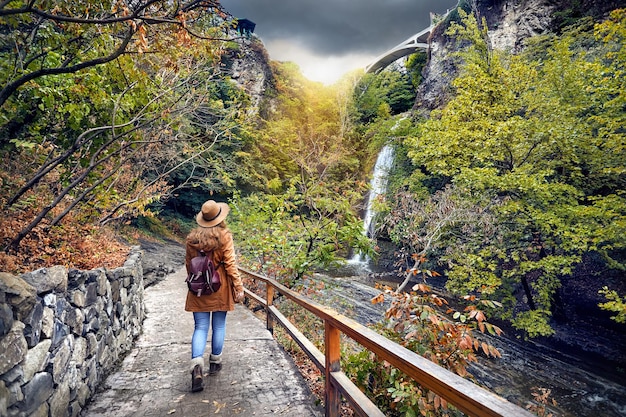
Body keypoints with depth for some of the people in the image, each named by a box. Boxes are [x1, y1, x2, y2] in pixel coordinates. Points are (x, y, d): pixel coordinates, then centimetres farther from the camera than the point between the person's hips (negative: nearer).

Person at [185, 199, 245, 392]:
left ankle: (197, 366, -10)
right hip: (220, 289, -2)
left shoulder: (192, 237, -1)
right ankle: (215, 362, 28)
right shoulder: (224, 236, -12)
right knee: (219, 326, 14)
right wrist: (239, 288, -7)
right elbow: (230, 264, -13)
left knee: (200, 327, 7)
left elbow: (188, 264, 8)